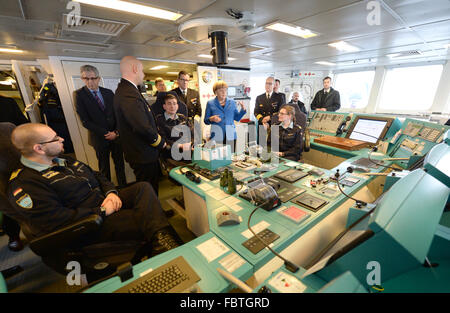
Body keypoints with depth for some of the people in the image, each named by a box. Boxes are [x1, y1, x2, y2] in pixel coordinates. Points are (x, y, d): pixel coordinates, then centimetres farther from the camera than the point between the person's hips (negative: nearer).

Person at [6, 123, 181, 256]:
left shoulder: (64, 161, 13)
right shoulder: (24, 185, -15)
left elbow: (96, 176, 18)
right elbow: (58, 222, -23)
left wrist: (111, 192, -3)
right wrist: (102, 211, -18)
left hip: (105, 201, 8)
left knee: (143, 187, -15)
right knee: (146, 220, -24)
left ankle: (161, 239, -28)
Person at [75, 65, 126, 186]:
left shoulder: (109, 93, 4)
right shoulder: (79, 94, -5)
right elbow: (85, 121, -10)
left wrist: (116, 132, -9)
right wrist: (106, 133, -15)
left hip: (116, 135, 3)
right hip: (100, 139, -2)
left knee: (119, 163, 12)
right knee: (104, 167, 12)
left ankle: (123, 186, 28)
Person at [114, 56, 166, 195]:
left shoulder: (124, 89, 11)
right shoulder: (129, 94, -23)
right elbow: (144, 128, -27)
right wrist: (161, 142, -11)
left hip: (138, 151, 10)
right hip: (144, 155, -10)